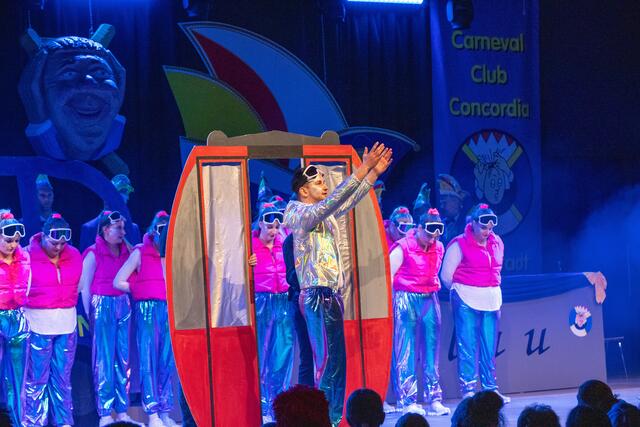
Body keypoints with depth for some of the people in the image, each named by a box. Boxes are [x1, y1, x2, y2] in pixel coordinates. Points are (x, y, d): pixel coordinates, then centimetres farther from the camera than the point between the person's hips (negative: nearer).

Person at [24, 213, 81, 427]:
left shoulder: (74, 256, 4)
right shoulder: (28, 256, -9)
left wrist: (70, 310, 11)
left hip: (67, 324, 4)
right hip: (38, 325, -4)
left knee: (63, 377, 8)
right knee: (37, 378, 0)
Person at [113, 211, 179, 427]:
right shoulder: (140, 253, 3)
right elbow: (118, 282, 3)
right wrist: (141, 290, 6)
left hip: (170, 311, 3)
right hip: (147, 310, -3)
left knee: (168, 363, 4)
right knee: (149, 362, -5)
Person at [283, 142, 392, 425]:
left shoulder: (324, 215, 15)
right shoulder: (302, 215, -10)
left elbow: (348, 202, 17)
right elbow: (333, 201, -23)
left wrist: (374, 172, 8)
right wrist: (362, 171, -26)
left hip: (331, 295, 9)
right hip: (317, 297, -9)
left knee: (337, 362, 9)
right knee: (326, 362, -12)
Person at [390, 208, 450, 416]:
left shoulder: (438, 248, 9)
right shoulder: (403, 247, -8)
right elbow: (388, 276, -8)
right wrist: (390, 304, -10)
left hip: (429, 300, 5)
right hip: (406, 299, -5)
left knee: (431, 351, 5)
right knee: (406, 352, -3)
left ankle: (434, 400, 9)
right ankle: (408, 402, 0)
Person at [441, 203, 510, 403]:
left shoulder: (497, 243, 9)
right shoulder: (460, 244, -8)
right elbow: (446, 275, -3)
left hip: (491, 300, 5)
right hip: (466, 301, -5)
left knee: (489, 349, 8)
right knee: (467, 348, -3)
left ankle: (491, 390, 13)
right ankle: (467, 390, 1)